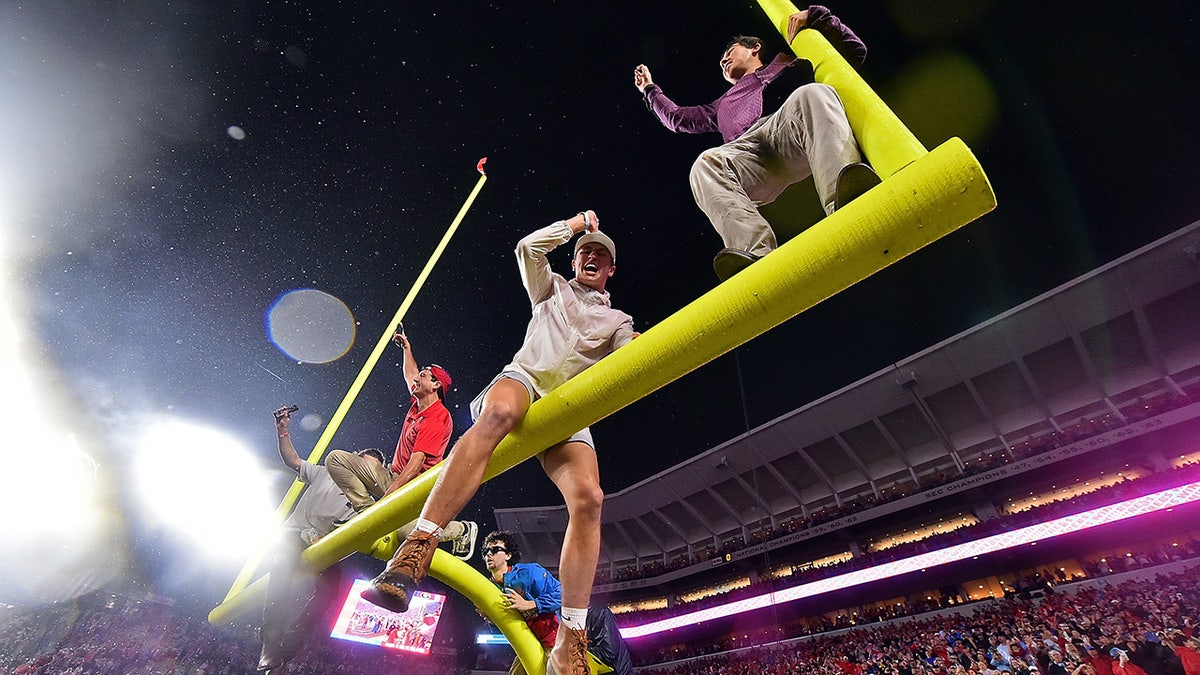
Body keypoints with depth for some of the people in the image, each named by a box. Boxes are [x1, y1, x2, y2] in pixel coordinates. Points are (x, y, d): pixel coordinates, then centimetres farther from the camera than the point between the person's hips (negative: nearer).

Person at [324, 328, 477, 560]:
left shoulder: (437, 419, -18)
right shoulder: (417, 403, 8)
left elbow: (416, 464, -24)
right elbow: (410, 375, 30)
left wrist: (388, 496, -27)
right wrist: (406, 347, 33)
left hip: (413, 485, -8)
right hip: (393, 476, 8)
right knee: (336, 458, 1)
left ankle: (462, 529, 0)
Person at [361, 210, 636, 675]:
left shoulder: (618, 321, 27)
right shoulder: (553, 288, 27)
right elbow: (528, 247, 10)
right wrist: (577, 223, 17)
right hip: (523, 379, -1)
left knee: (588, 497, -26)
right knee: (497, 414, -41)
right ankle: (416, 549, -44)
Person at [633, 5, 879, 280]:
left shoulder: (793, 65, 41)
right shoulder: (725, 104, 49)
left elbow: (855, 50, 35)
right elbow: (678, 118, 55)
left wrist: (814, 15, 25)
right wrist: (650, 89, 63)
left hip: (792, 135, -1)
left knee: (811, 94, -35)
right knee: (706, 164, -32)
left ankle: (845, 200, -58)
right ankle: (756, 256, -56)